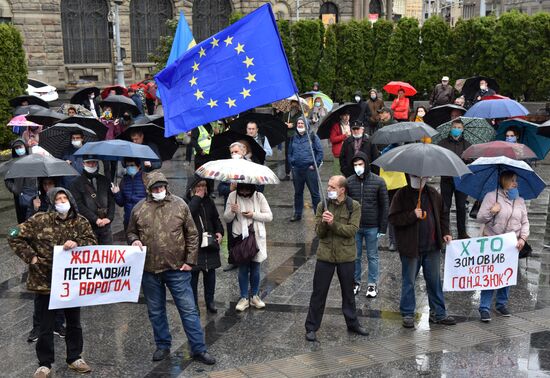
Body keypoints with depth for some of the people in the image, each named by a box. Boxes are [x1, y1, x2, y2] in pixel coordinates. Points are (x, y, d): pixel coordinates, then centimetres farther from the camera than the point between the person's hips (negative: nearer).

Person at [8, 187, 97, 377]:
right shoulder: (39, 220, -10)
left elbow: (92, 240, -2)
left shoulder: (80, 222, 0)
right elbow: (14, 237, -6)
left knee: (74, 322, 16)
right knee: (46, 326, 7)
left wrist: (77, 243, -22)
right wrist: (30, 257, -11)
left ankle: (74, 358, 33)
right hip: (45, 281, -3)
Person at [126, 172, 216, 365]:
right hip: (149, 270, 2)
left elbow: (192, 235, 1)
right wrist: (134, 240, -9)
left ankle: (199, 349, 9)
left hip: (177, 269, -2)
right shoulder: (139, 209, 1)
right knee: (156, 312, 14)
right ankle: (163, 346, 30)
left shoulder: (179, 205, -2)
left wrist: (190, 261, -4)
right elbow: (130, 232, 14)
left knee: (189, 310, 1)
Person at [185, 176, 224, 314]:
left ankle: (210, 301, 26)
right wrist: (197, 198, -20)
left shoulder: (209, 201, 9)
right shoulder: (186, 202, -7)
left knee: (210, 272, 11)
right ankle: (193, 304, 12)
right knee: (193, 274, 0)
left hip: (210, 244, 5)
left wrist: (220, 232, 1)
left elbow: (216, 219, 17)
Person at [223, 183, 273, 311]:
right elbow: (226, 218, -1)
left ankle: (254, 296, 26)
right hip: (240, 237, 0)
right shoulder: (233, 196, -4)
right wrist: (232, 211, -22)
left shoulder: (259, 196, -4)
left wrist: (254, 215, -17)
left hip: (257, 237, 0)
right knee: (243, 268, 6)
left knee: (255, 268, 10)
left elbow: (269, 216, -4)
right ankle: (244, 298, 17)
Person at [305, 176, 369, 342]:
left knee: (348, 292, 16)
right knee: (319, 293, 5)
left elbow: (352, 230, -16)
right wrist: (323, 222, -24)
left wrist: (333, 223, -25)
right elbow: (318, 232, -3)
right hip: (325, 255, 1)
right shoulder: (322, 206, 0)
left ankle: (352, 323, 33)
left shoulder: (354, 206, -5)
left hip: (346, 256, -1)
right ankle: (311, 328, 15)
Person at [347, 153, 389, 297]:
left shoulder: (379, 182, -6)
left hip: (372, 227, -2)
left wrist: (383, 228, -6)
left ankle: (372, 284, 21)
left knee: (372, 257, 9)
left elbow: (384, 206, -3)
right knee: (355, 256, 11)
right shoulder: (349, 182, -2)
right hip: (354, 226, 2)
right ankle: (355, 282, 26)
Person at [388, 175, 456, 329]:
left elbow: (443, 213, 18)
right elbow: (393, 218, -12)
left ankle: (438, 313, 24)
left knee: (434, 280, 12)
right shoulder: (402, 194, -7)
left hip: (432, 247, 4)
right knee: (409, 281, 5)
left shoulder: (433, 194, 8)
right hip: (410, 247, -4)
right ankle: (407, 314, 17)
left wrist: (445, 232, 6)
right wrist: (412, 215, -24)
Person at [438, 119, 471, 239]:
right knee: (445, 206, 2)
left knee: (461, 206, 6)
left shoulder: (467, 145, 9)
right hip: (447, 179, -1)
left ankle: (462, 232, 16)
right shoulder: (443, 143, 4)